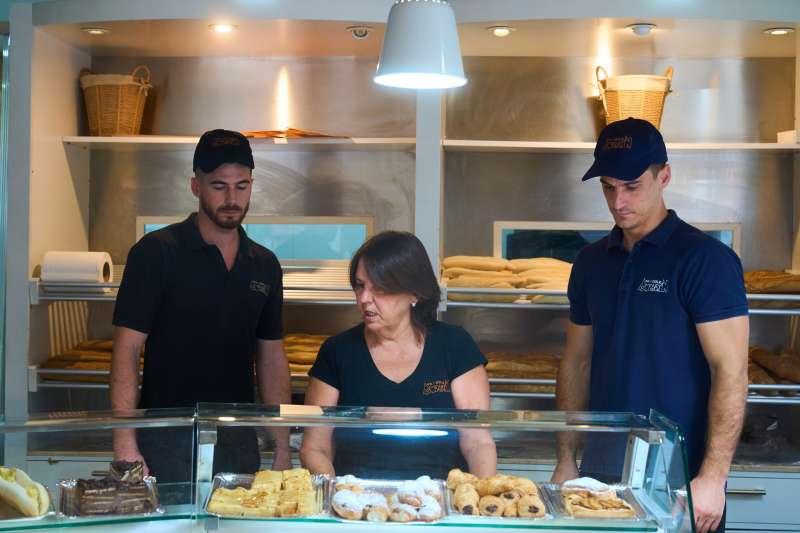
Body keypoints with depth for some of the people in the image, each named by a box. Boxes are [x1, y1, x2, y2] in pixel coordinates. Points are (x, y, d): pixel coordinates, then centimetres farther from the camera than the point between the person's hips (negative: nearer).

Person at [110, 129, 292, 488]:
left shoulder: (264, 265, 8)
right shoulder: (156, 252, -7)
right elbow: (126, 351, -9)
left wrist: (283, 449, 7)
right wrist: (125, 445, -18)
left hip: (239, 443, 5)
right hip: (167, 443, -4)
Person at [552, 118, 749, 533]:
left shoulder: (706, 259, -11)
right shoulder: (591, 262, 7)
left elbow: (730, 372, -15)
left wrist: (712, 478, -20)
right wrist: (566, 461, 8)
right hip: (601, 469, 5)